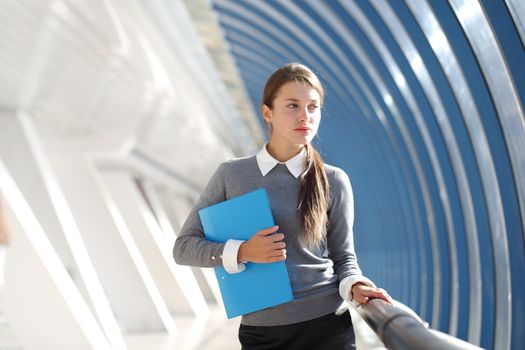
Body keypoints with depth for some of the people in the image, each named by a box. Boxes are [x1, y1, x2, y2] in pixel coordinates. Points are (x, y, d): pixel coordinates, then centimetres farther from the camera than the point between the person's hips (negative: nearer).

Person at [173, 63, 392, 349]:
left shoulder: (333, 181, -1)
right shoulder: (231, 174, -1)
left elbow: (344, 256, 5)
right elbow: (184, 246, 1)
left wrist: (354, 286, -16)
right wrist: (241, 252, -14)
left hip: (326, 326, 0)